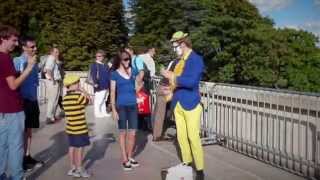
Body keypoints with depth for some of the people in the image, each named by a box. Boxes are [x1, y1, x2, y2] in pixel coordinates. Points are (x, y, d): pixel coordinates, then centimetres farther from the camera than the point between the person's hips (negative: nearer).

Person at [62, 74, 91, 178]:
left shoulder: (65, 98, 6)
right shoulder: (78, 96, -19)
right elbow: (88, 100, -6)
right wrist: (82, 91, 2)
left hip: (70, 128, 8)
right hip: (79, 128, -8)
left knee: (72, 147, 15)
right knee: (79, 148, 3)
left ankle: (73, 168, 26)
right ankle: (79, 169, 12)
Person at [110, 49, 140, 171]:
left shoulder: (132, 71, 7)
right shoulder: (115, 74, -2)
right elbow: (113, 93, -3)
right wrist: (113, 109, -8)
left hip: (133, 105, 3)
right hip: (121, 106, -3)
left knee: (132, 133, 6)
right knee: (123, 133, 5)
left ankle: (130, 157, 23)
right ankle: (125, 160, 15)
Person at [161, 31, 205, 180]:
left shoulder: (196, 59, -12)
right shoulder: (179, 60, 12)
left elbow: (191, 81, -25)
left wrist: (171, 76, -19)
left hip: (191, 104, -7)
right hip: (178, 104, 8)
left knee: (193, 137, -3)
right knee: (181, 136, 13)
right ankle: (186, 163, 27)